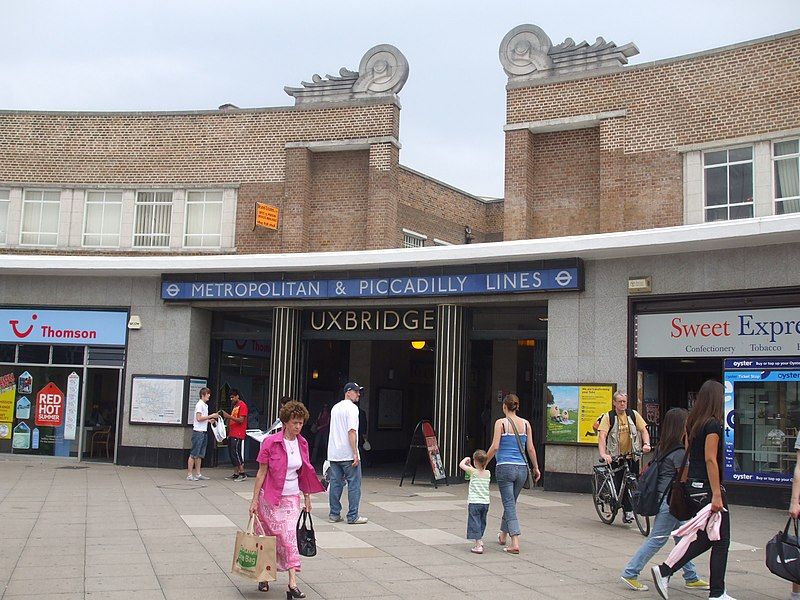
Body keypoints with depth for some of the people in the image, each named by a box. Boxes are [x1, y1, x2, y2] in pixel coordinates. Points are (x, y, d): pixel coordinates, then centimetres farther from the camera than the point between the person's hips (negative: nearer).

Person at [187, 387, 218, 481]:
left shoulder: (205, 405, 18)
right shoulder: (200, 404, -11)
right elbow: (199, 418, -19)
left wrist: (209, 420, 9)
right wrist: (211, 416, -15)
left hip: (203, 431, 10)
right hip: (198, 431, -10)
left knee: (200, 455, 11)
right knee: (193, 454, -6)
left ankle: (198, 474, 15)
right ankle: (190, 475, -3)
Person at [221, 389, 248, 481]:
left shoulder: (242, 405, -9)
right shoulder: (234, 405, 19)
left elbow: (241, 420, -16)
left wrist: (229, 416, -20)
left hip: (238, 434, -9)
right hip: (232, 434, 9)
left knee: (235, 453, -12)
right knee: (231, 453, 7)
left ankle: (243, 474, -8)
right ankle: (236, 473, 12)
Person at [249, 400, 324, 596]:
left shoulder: (302, 443, 4)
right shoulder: (270, 442, -11)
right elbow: (261, 472, -8)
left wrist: (307, 498, 13)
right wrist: (255, 500, -8)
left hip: (291, 498, 3)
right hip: (270, 497, -3)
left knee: (289, 538, -3)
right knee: (268, 538, 4)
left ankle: (292, 583, -5)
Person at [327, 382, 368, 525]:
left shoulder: (335, 407, 15)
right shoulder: (352, 408, -11)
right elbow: (351, 431, -19)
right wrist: (355, 454, -18)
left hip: (334, 454, 8)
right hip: (348, 454, -8)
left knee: (335, 484, 11)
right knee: (354, 485, 0)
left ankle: (334, 514, 14)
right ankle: (353, 516, 1)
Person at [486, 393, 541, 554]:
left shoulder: (501, 422, -7)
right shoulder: (526, 424, 5)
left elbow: (495, 447, -13)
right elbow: (530, 448, 5)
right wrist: (536, 468, 16)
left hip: (505, 467, -4)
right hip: (522, 468, 4)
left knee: (509, 504, -3)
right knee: (511, 502, 20)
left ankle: (515, 542, -13)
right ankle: (503, 535, 36)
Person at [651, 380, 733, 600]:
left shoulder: (693, 423, 11)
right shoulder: (713, 424, -15)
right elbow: (710, 460, -19)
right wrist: (716, 495, -20)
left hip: (694, 484, 9)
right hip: (708, 487, -9)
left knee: (704, 539, 14)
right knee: (721, 541, 3)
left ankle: (664, 571, 8)